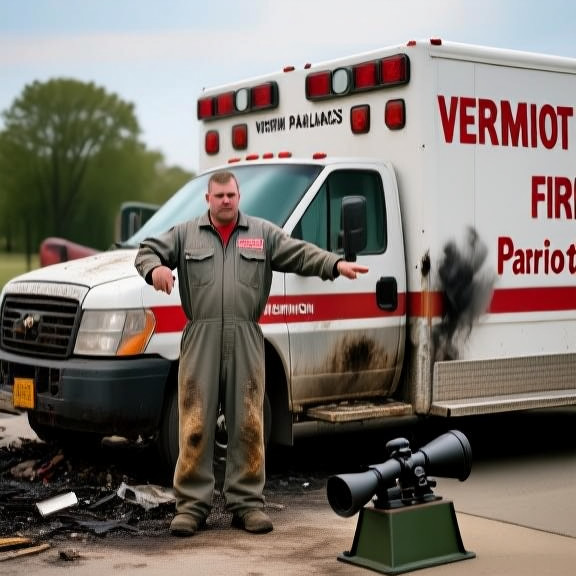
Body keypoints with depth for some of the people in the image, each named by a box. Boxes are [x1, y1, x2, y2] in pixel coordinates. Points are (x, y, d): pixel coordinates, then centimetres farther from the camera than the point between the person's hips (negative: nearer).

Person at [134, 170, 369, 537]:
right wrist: (155, 268, -14)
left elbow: (301, 254, 2)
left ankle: (247, 502, 11)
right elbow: (147, 251, 11)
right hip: (200, 341, 0)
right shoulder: (186, 234, 12)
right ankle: (192, 504, 6)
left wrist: (336, 264, -16)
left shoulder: (264, 233, 11)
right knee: (196, 424, -1)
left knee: (248, 424, 3)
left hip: (246, 342, 1)